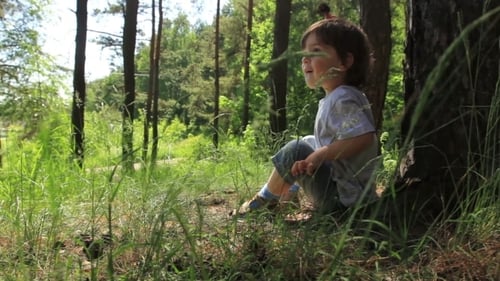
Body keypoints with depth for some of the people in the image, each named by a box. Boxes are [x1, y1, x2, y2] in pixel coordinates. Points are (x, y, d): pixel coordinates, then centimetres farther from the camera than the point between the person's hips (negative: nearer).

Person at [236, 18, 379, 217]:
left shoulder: (343, 99, -19)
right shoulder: (336, 98, 11)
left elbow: (364, 137, -32)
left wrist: (321, 154, -27)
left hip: (342, 199, -11)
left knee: (296, 151, -16)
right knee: (309, 142, 22)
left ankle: (264, 202, 4)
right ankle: (285, 196, 25)